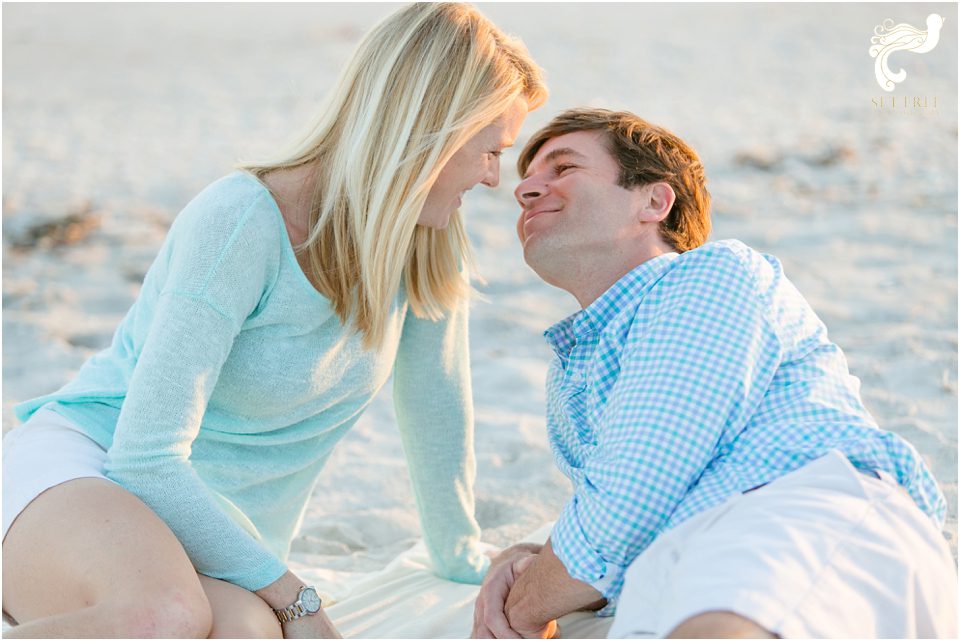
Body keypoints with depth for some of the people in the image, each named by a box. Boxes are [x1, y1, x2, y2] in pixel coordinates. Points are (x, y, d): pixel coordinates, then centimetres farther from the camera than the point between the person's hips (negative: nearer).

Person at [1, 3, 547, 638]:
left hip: (215, 547, 6)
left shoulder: (428, 240, -1)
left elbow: (435, 402, 14)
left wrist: (462, 556, 24)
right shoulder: (242, 223, -21)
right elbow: (145, 459, -23)